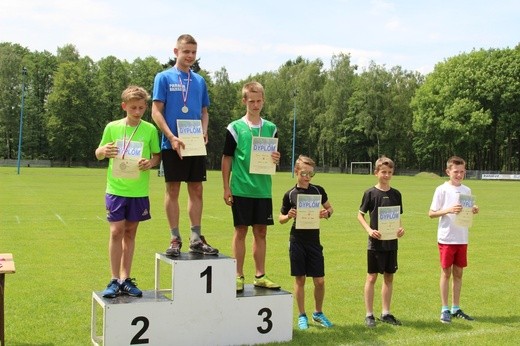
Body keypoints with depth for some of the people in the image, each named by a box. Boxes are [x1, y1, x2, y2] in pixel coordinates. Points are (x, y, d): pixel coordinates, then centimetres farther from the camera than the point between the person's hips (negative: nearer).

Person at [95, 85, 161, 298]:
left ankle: (125, 279, 17)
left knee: (130, 233, 9)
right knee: (116, 232, -6)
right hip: (115, 189, -1)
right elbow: (99, 155, 10)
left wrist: (151, 163, -15)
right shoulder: (112, 127, 1)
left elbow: (157, 156, 8)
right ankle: (114, 280, 2)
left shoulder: (149, 130, 0)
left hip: (138, 191, 1)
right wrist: (103, 151, -14)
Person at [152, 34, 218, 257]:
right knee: (173, 190, 1)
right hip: (172, 144, -4)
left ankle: (196, 239, 12)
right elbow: (156, 111, -5)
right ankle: (175, 239, 8)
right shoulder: (164, 78, 0)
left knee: (196, 190, 5)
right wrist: (172, 137, -17)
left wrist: (204, 132, -3)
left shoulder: (199, 81, 13)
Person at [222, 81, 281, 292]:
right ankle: (238, 276, 10)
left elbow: (274, 157, 14)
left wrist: (276, 160, -11)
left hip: (263, 189, 3)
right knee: (241, 231, 2)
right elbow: (227, 159, 0)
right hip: (241, 188, -3)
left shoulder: (270, 128, 9)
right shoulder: (235, 128, -1)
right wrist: (226, 188, -4)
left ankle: (260, 275, 16)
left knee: (261, 231, 8)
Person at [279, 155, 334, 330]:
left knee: (319, 280, 3)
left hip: (314, 240, 2)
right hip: (297, 241, -2)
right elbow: (281, 218, 5)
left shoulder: (318, 190, 1)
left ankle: (318, 313, 24)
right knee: (300, 279, 5)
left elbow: (330, 208, 15)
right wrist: (289, 216, -17)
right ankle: (302, 316, 18)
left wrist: (326, 213, -8)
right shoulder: (290, 195, -3)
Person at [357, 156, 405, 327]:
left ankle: (386, 313, 21)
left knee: (389, 277, 10)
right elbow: (360, 215, -1)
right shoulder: (370, 193, -6)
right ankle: (369, 314, 10)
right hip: (375, 242, -4)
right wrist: (369, 230, -15)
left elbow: (398, 217, 14)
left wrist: (400, 228, -6)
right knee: (372, 277, 2)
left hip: (391, 242, 4)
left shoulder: (396, 194, 6)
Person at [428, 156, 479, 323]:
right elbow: (431, 213, -7)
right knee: (446, 273, 2)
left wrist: (473, 211, -7)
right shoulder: (442, 190, -6)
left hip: (462, 239, 5)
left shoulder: (467, 190, 8)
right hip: (446, 238, -4)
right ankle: (445, 310, 11)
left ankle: (456, 309, 20)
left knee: (458, 273, 10)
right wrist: (449, 210, -22)